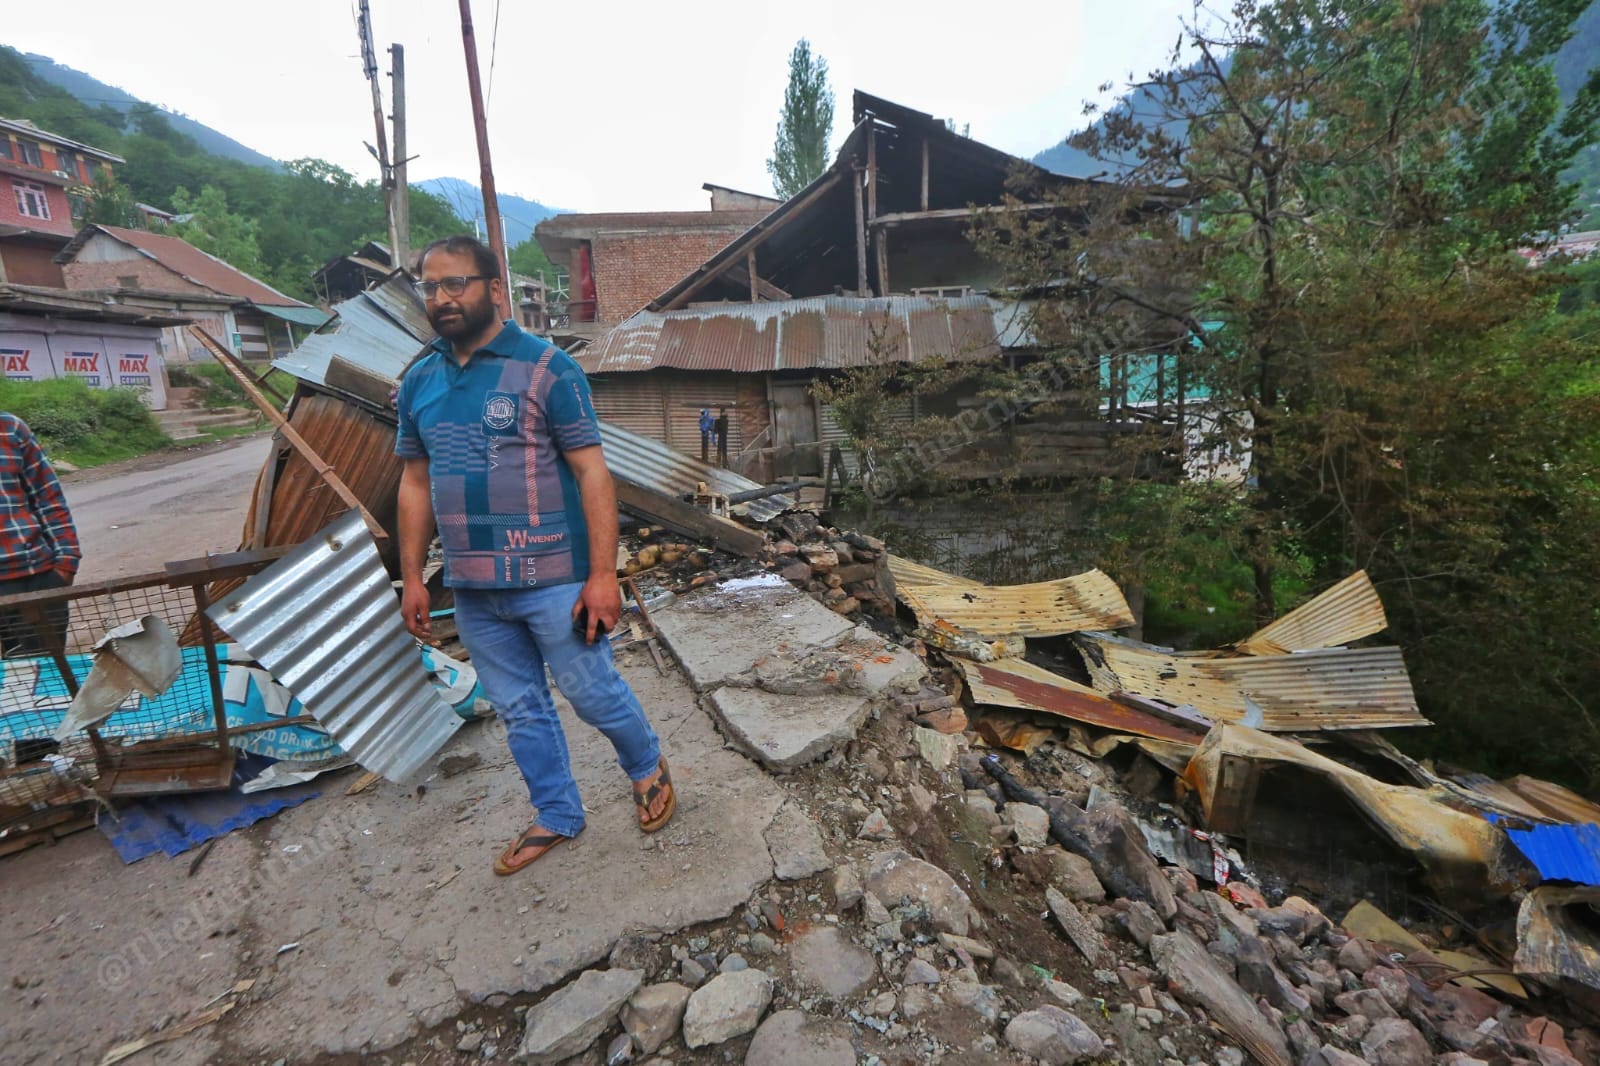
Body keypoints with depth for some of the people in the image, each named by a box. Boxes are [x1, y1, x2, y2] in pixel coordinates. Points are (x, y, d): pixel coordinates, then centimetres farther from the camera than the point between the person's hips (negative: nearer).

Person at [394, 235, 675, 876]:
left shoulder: (546, 368, -9)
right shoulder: (419, 383, 9)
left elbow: (591, 473, -13)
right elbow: (416, 484, 15)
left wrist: (602, 575, -18)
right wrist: (412, 577, 12)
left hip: (551, 580, -6)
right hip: (472, 589, 6)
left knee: (592, 692, 6)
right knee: (518, 710, 16)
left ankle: (648, 769, 36)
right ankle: (557, 817, 36)